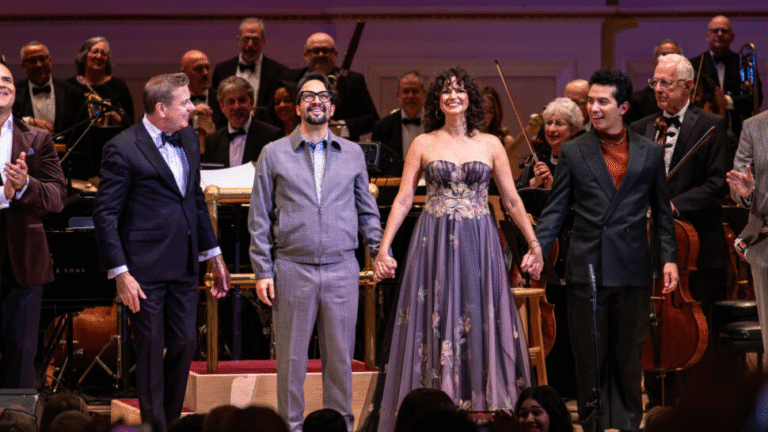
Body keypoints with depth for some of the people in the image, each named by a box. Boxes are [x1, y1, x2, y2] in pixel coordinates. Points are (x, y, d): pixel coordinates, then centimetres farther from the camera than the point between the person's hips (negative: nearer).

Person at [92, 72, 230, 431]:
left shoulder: (188, 138, 9)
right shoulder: (123, 148, -13)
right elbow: (105, 214, -12)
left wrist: (213, 255, 19)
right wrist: (120, 273, -17)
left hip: (183, 266, 7)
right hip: (146, 267, -6)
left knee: (185, 342, 10)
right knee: (151, 349, 1)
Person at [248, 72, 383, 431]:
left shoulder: (353, 153, 11)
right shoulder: (274, 154, 6)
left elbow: (366, 210, 18)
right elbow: (259, 219, 6)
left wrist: (380, 251, 4)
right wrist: (263, 271, 0)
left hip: (341, 270, 1)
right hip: (292, 269, -1)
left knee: (340, 357, 4)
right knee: (291, 358, 2)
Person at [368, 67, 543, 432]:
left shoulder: (491, 145, 6)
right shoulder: (423, 144, 4)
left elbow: (512, 202, 9)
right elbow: (403, 200, 2)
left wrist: (534, 245, 8)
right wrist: (384, 248, -7)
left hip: (478, 248, 1)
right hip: (434, 244, -1)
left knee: (481, 324, 1)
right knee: (436, 325, 1)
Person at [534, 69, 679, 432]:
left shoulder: (649, 153, 7)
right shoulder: (573, 152, 5)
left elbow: (662, 212, 10)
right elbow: (555, 210, 3)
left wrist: (670, 258, 2)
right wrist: (538, 249, -11)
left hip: (632, 270, 0)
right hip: (586, 268, 0)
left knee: (628, 354, 6)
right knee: (588, 354, 3)